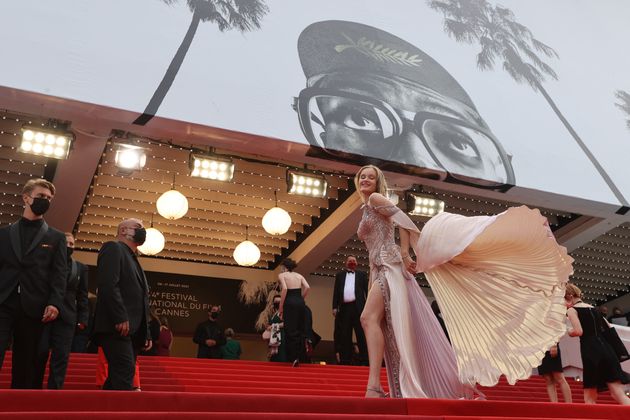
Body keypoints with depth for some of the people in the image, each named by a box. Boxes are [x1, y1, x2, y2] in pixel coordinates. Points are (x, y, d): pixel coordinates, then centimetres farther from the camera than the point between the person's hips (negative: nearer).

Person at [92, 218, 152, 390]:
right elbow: (108, 284, -15)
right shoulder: (113, 248, 1)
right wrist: (120, 317, -23)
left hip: (133, 331, 9)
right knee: (125, 371, -18)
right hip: (117, 327, -9)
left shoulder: (134, 260, 28)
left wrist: (146, 334, 18)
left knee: (119, 375, 7)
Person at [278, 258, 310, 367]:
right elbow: (307, 287, 0)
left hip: (290, 303, -4)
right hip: (300, 303, 4)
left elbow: (284, 289, -13)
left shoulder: (281, 275, 4)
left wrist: (281, 308, -9)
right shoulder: (299, 275, 16)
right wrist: (301, 298, 10)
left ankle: (294, 358, -9)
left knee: (291, 330, -1)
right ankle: (302, 357, 13)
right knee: (301, 330, 11)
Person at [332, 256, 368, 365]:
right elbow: (336, 291, 12)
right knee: (344, 336, 3)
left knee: (361, 335, -4)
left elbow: (367, 289, 7)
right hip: (344, 307, 2)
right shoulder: (340, 275, 18)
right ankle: (345, 361, 7)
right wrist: (335, 307, 1)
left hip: (358, 307, -2)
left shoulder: (362, 274, 14)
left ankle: (365, 360, -3)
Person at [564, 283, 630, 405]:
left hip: (591, 351, -6)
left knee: (589, 396, 4)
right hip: (606, 348, 6)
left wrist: (570, 332, 9)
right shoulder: (593, 309, 24)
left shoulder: (571, 310, 3)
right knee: (619, 394, 0)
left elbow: (578, 331, -11)